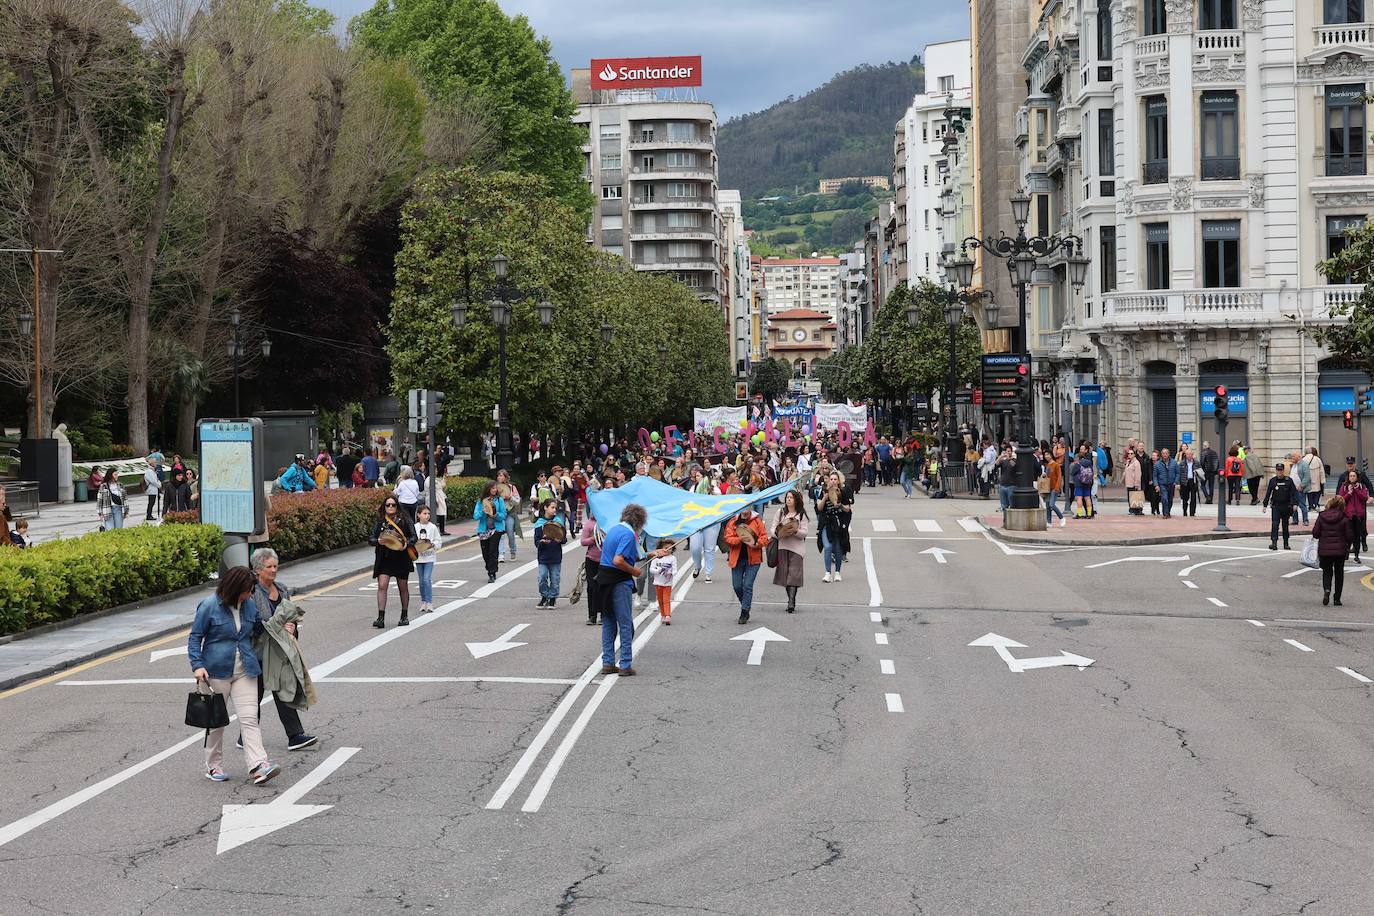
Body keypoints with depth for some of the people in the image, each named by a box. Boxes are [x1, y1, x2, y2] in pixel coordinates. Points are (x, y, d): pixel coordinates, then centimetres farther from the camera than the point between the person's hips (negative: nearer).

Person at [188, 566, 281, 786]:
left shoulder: (249, 604, 5)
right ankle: (213, 766, 23)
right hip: (217, 671, -3)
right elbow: (195, 637, -5)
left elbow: (259, 628, 25)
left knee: (249, 718, -8)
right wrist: (197, 665, -15)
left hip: (245, 672, 3)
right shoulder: (209, 606, -10)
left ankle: (258, 766, -17)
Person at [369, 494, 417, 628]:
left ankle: (405, 616, 25)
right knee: (382, 586, -12)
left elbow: (413, 536, 0)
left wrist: (406, 544, -20)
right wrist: (378, 541, -19)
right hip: (384, 559, 1)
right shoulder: (379, 521, 5)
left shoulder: (404, 519, 1)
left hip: (401, 558, -1)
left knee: (403, 587, 10)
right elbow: (370, 539, 3)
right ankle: (381, 618, -12)